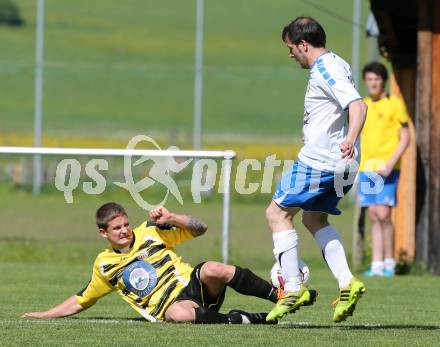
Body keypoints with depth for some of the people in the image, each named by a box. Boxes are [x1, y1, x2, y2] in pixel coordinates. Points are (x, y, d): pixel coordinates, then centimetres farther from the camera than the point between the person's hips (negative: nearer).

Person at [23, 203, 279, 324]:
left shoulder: (150, 232, 9)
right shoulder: (104, 265, 13)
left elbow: (199, 228, 10)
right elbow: (82, 301, 27)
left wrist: (171, 218, -8)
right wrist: (44, 315, 23)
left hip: (194, 284, 1)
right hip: (171, 306, -1)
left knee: (212, 270, -36)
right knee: (179, 313, -42)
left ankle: (280, 295, -28)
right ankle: (255, 320, -35)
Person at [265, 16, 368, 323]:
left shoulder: (326, 70, -16)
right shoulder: (335, 65, 15)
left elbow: (358, 105, -29)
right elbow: (351, 105, 30)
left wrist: (350, 139, -44)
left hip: (318, 160, -10)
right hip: (334, 162, 10)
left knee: (278, 213, -3)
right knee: (314, 218, 20)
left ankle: (294, 289, -6)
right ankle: (347, 283, 7)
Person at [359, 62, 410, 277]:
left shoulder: (394, 104, -2)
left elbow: (405, 138, -4)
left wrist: (391, 164, -15)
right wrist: (361, 167, 14)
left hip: (386, 169, -5)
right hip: (366, 169, 5)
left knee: (383, 215, -13)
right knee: (373, 217, 3)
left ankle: (389, 262, -3)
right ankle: (377, 265, 4)